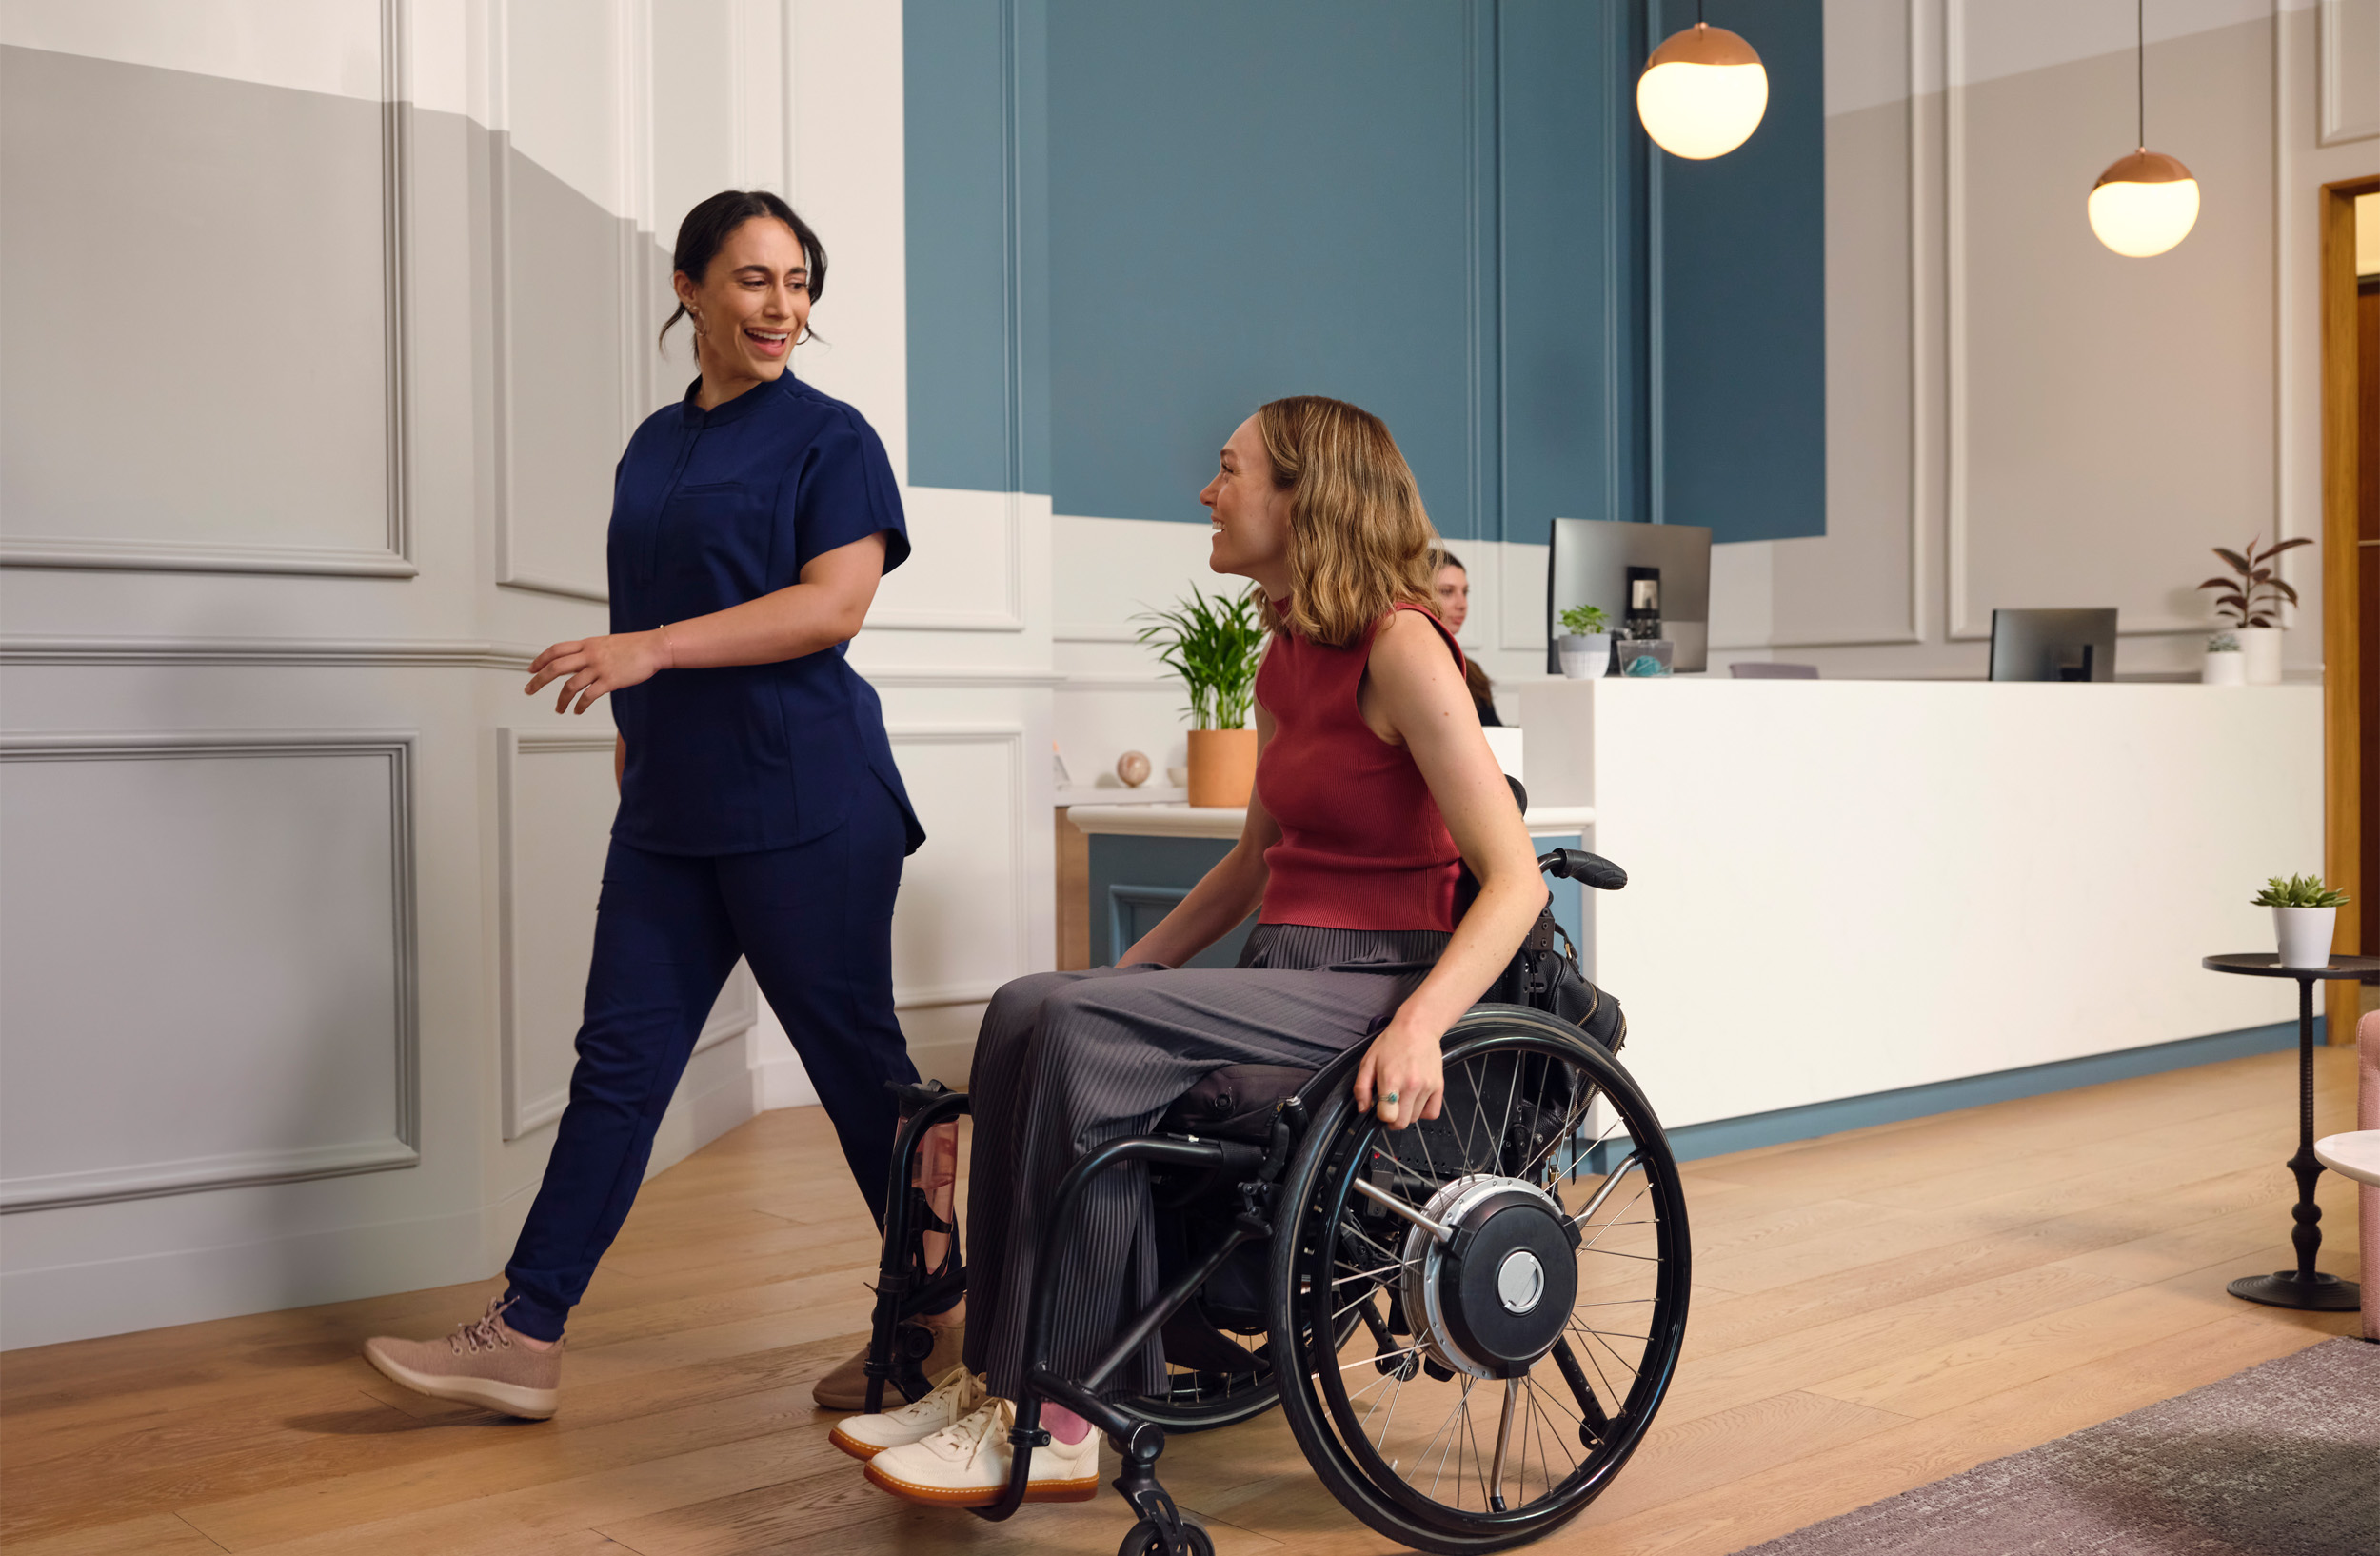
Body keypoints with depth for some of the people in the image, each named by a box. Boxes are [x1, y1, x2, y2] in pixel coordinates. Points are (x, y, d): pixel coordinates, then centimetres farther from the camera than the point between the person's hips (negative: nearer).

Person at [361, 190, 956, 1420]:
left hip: (804, 804, -6)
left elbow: (834, 602, -15)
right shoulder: (653, 445, 16)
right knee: (617, 1062, 5)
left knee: (856, 1060, 2)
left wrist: (654, 649, -21)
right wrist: (633, 742, 19)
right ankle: (523, 1338, 9)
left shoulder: (828, 438, -3)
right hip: (671, 809, 6)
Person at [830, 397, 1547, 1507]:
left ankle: (1049, 1424, -18)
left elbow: (1514, 881, -17)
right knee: (1029, 1010, -15)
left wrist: (1420, 1021, -31)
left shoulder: (1399, 647, -12)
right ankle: (998, 1379, -15)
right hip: (1285, 973, 8)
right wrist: (1135, 966, 17)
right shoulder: (1285, 657, 14)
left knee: (1086, 1034, -26)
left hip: (1376, 977, -8)